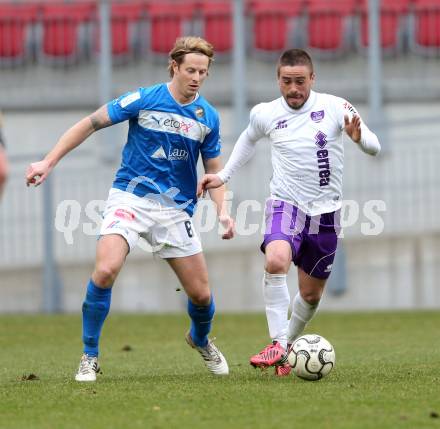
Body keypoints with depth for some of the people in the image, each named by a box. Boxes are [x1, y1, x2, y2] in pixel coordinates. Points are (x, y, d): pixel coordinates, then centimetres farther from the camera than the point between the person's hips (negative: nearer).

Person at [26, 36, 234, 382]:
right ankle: (90, 357, -10)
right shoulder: (144, 100, -8)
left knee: (201, 294, 3)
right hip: (130, 198, -3)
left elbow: (214, 170, 13)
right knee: (105, 271, -26)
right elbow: (90, 124, -1)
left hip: (176, 209, 3)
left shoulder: (209, 117, 3)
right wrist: (48, 163, -6)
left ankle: (200, 339, 39)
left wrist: (223, 211, -5)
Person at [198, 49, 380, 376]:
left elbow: (374, 148, -8)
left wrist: (359, 137, -31)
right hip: (286, 205, -1)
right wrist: (224, 176, 19)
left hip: (325, 213, 1)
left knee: (311, 294, 9)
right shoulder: (265, 115, 0)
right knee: (276, 262, -31)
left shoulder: (335, 107, -7)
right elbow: (249, 140, 23)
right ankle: (278, 344, -28)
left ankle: (290, 344, 35)